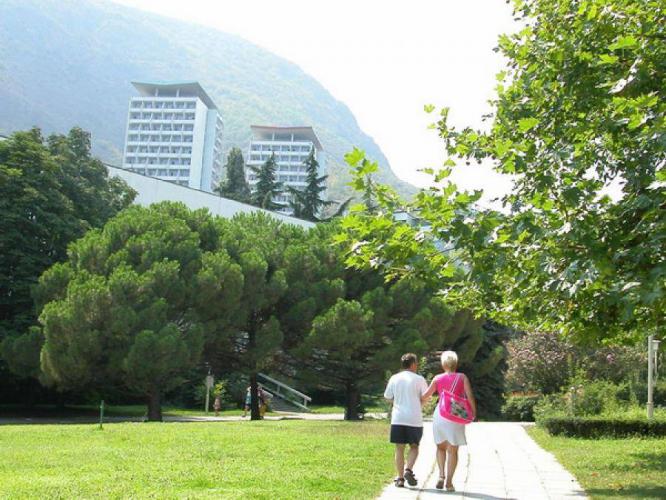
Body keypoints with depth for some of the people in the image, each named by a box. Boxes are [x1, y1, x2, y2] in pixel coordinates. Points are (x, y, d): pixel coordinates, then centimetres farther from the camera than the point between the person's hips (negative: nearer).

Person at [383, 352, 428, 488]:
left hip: (398, 418, 2)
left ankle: (400, 478, 6)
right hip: (414, 419, -2)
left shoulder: (394, 379, 5)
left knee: (399, 448, 8)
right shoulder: (419, 379, -3)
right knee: (414, 447, 12)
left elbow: (388, 397, 11)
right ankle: (408, 470, -8)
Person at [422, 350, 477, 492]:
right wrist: (473, 413, 1)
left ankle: (441, 475, -3)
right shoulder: (462, 377, 1)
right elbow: (470, 395, -8)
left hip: (440, 415, 1)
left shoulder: (438, 379, 4)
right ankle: (449, 482, 3)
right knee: (453, 450, 6)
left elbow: (426, 396, 11)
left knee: (441, 447, 17)